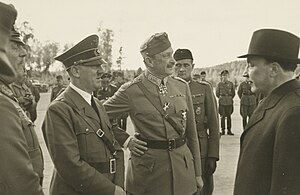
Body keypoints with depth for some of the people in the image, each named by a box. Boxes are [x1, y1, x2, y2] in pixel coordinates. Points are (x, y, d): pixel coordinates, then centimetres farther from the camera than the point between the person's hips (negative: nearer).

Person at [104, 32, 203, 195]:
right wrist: (125, 140, -7)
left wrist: (197, 173, 10)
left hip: (183, 168, 4)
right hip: (148, 170, -3)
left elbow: (191, 133, 8)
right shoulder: (131, 91, -9)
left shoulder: (182, 86, 3)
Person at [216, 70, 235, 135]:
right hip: (222, 102, -1)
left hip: (229, 102, 1)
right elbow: (217, 93, 10)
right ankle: (223, 130, 6)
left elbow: (233, 93, 15)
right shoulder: (219, 84, 2)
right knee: (223, 116, 0)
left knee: (229, 116, 4)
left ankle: (229, 130, 10)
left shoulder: (231, 84, 5)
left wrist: (230, 98, 14)